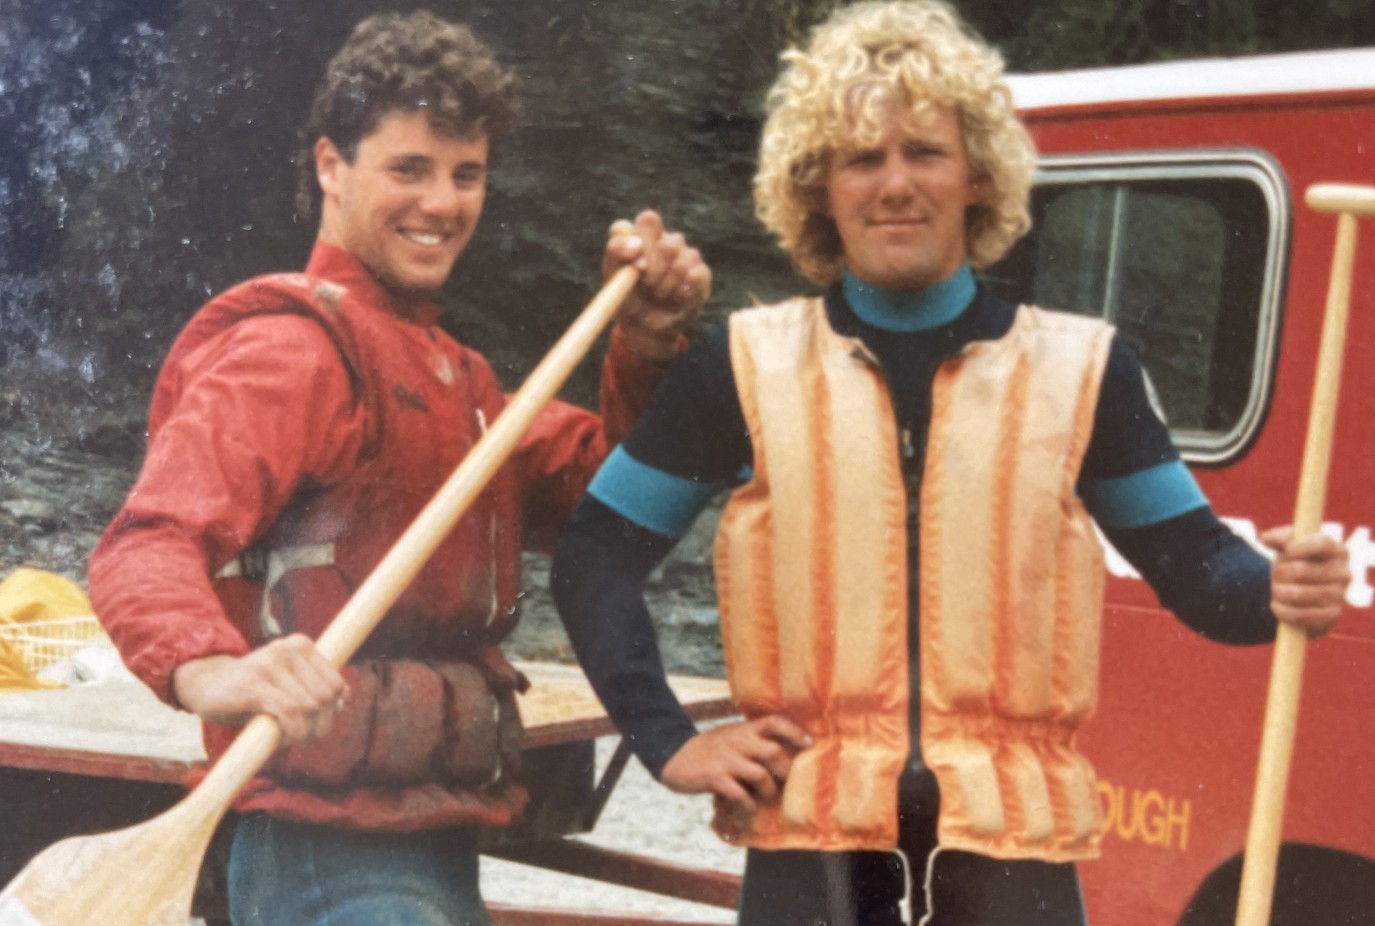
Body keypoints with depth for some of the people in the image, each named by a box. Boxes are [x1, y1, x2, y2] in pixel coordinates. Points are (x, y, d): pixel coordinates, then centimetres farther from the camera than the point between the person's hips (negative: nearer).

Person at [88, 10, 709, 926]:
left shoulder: (450, 370, 18)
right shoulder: (293, 348, -12)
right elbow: (148, 544, -25)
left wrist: (645, 341, 0)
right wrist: (208, 670, -46)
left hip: (433, 850, 9)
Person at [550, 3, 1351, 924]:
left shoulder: (1082, 368, 6)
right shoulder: (744, 367, 4)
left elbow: (1193, 564, 8)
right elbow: (596, 558, 9)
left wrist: (1279, 588, -14)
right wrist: (668, 742, 0)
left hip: (1013, 845, 1)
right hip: (809, 843, 0)